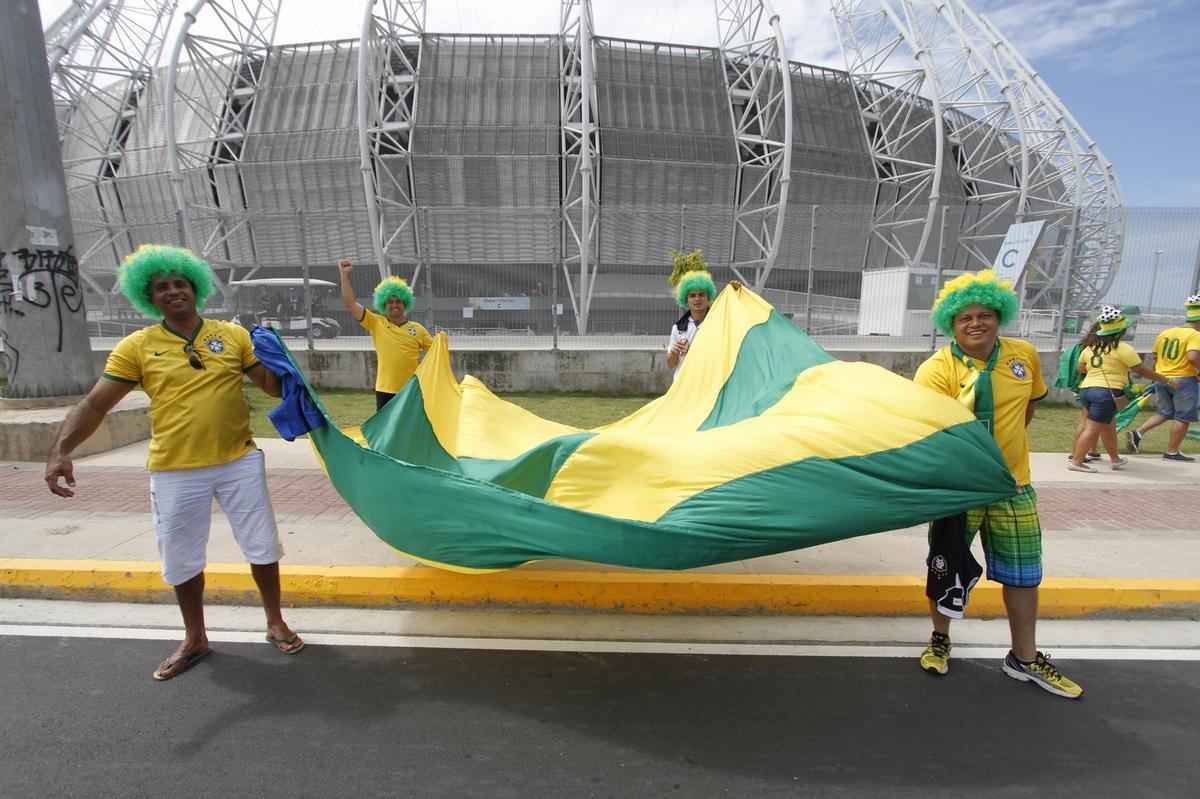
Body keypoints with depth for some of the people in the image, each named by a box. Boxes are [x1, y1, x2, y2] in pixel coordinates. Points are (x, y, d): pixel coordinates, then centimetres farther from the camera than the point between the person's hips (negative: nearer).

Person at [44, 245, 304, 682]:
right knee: (181, 560, 14)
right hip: (176, 472, 0)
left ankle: (275, 623, 31)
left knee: (262, 545, 10)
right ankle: (195, 639, 36)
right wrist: (61, 449, -20)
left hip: (239, 462, 0)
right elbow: (95, 403, -6)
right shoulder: (137, 346, -2)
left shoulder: (232, 335, 0)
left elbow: (274, 385, 2)